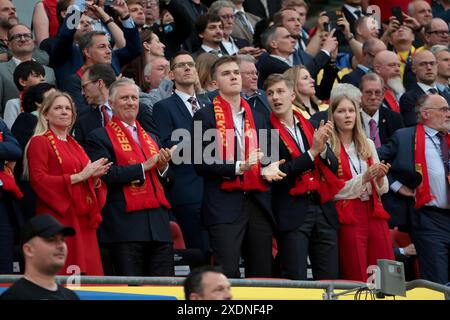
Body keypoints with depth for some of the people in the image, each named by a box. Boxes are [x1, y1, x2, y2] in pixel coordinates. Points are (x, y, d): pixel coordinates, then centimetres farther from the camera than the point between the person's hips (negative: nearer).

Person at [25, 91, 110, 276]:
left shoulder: (74, 146, 22)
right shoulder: (40, 142, -1)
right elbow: (39, 181, -13)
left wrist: (95, 177, 0)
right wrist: (79, 176, -16)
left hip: (82, 221, 7)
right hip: (58, 220, -7)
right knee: (63, 278, -13)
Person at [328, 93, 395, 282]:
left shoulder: (368, 144, 13)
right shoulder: (329, 148, -4)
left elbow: (382, 189, 16)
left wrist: (380, 177, -6)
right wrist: (364, 178, -16)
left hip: (374, 213, 5)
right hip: (348, 218, -5)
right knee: (356, 279, -4)